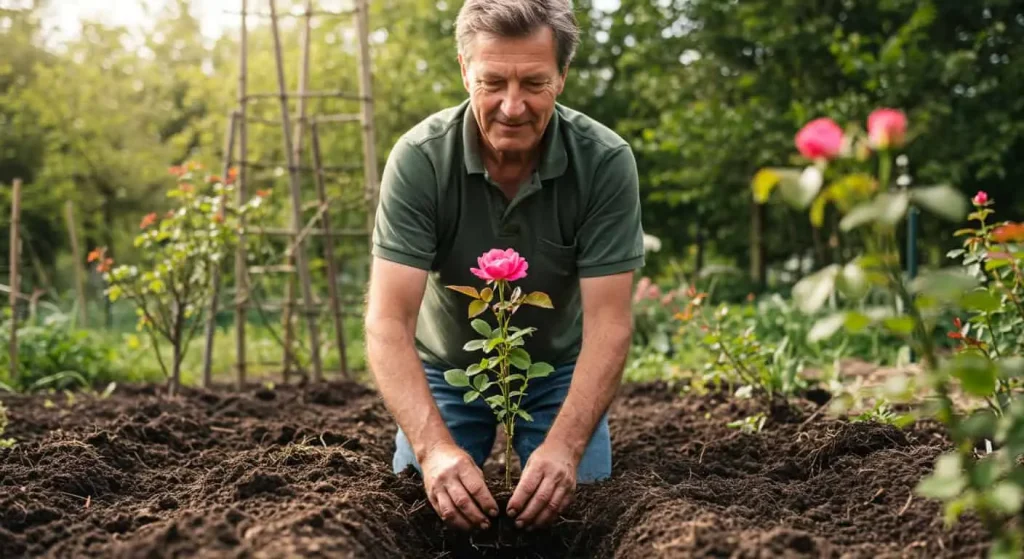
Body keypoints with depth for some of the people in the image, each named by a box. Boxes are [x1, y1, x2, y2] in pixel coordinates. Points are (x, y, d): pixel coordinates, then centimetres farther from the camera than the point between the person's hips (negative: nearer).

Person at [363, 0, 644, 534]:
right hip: (445, 368, 0)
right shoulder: (418, 159, -28)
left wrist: (563, 447, -42)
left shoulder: (606, 161, -26)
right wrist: (434, 448, -47)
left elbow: (608, 323, -27)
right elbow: (388, 322, -32)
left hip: (559, 371, 0)